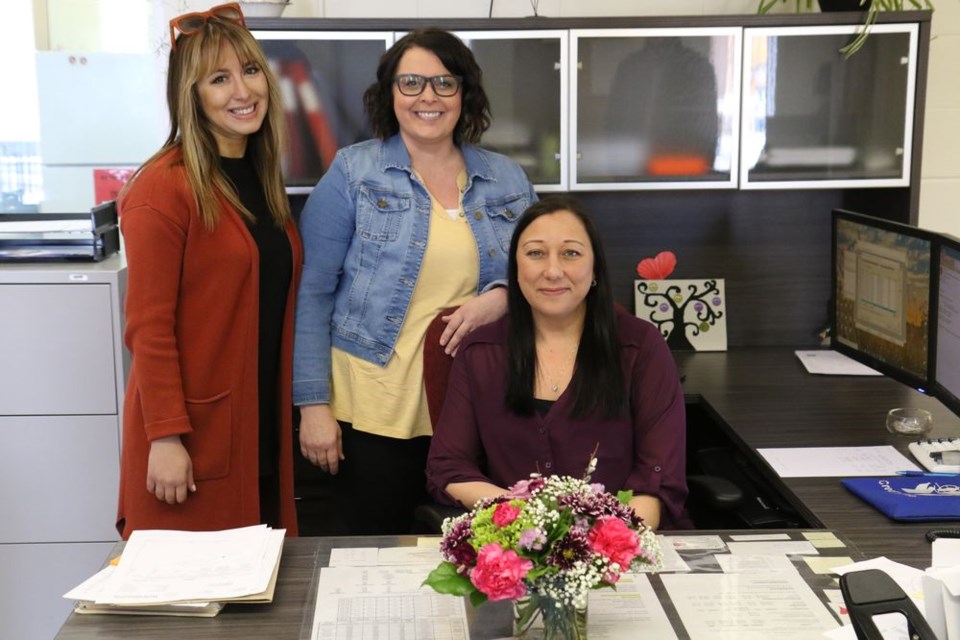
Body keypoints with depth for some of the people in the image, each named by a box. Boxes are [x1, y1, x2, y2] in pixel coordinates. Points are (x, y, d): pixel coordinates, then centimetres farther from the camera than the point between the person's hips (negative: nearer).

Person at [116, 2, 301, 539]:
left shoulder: (261, 177, 11)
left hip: (265, 422, 7)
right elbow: (149, 327, -15)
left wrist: (303, 409, 14)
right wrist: (166, 437, -18)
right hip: (192, 431, -7)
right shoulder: (166, 188, -13)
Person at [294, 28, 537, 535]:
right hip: (373, 411, -3)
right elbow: (312, 291, -3)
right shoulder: (352, 173, -2)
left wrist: (501, 298, -9)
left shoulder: (507, 179, 7)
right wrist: (313, 403, -8)